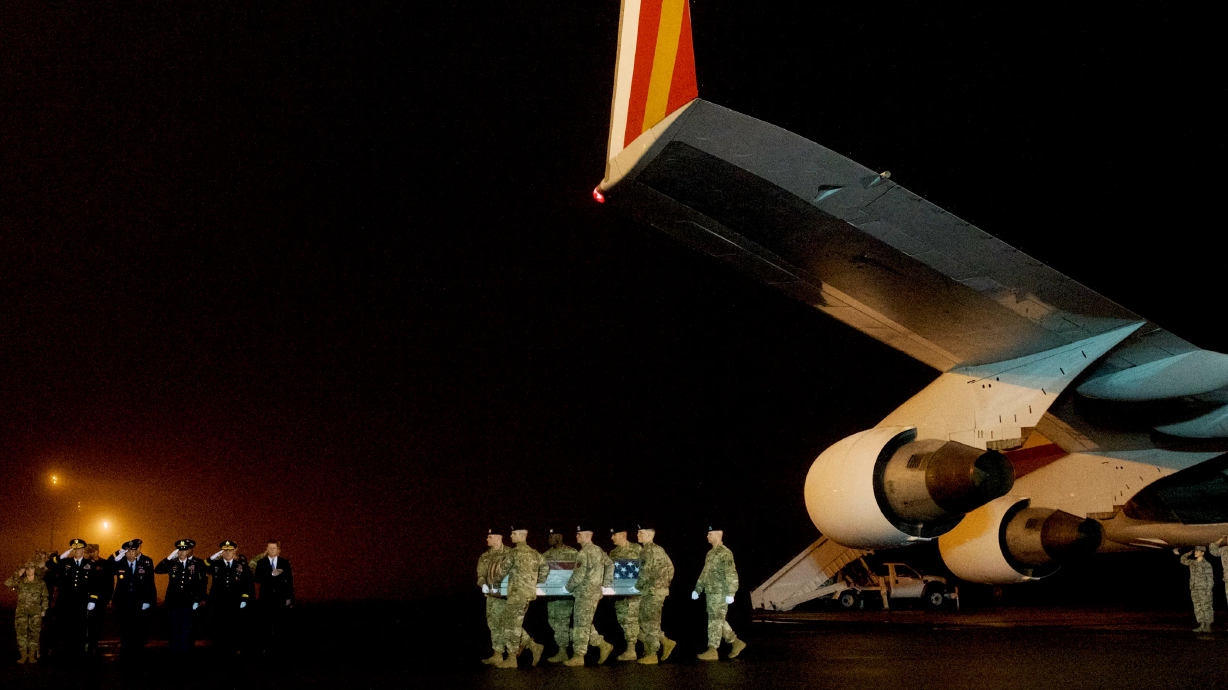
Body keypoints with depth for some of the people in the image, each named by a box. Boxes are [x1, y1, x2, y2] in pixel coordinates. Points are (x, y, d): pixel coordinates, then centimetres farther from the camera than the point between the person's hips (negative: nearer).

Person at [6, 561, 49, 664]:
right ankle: (23, 656, 2)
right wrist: (17, 575, -10)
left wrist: (44, 609, 3)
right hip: (22, 611, 0)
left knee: (34, 633, -2)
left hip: (36, 612, 0)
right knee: (21, 632, -4)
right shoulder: (20, 581, 8)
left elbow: (45, 597, 10)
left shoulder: (41, 583, 8)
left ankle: (32, 656, 5)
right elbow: (7, 583, -7)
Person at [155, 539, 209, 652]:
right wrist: (169, 558, -14)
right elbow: (157, 570, -7)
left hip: (189, 604, -2)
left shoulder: (198, 563, -1)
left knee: (187, 633, 2)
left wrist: (199, 600, -6)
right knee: (175, 633, 10)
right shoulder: (172, 563, 6)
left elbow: (203, 583, -2)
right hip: (174, 603, 3)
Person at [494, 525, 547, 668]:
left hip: (517, 593, -8)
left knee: (511, 625, -3)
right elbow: (545, 568, 16)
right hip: (529, 593, 8)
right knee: (515, 625, 16)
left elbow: (503, 570, -5)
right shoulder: (534, 553, 13)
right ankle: (534, 646, 10)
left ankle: (511, 659, -1)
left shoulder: (515, 552, -10)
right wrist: (536, 583, 24)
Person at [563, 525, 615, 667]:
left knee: (581, 625, -3)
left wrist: (569, 587, -4)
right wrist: (605, 584, 21)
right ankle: (603, 645, 14)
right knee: (586, 625, 17)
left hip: (585, 594, -9)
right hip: (596, 592, 9)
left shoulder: (584, 553, -16)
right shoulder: (598, 550, 13)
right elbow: (610, 565, 21)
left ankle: (578, 656, 1)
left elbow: (578, 575, -19)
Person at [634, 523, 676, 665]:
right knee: (645, 623, 15)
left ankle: (651, 655, 4)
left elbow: (645, 573, -19)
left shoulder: (647, 551, -14)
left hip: (651, 592, -9)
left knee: (650, 623, -2)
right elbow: (670, 567, 19)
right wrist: (665, 583, 20)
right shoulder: (659, 549, 14)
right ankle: (666, 642, 16)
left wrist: (637, 586, -6)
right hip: (660, 590, 9)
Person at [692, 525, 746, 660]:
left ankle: (712, 651, -6)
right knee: (718, 621, 12)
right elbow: (704, 573, 23)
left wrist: (730, 594, -23)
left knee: (715, 620, -8)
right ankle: (737, 643, 21)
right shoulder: (711, 553, 17)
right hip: (710, 593, 9)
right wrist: (697, 590, 20)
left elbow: (731, 574, -17)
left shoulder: (725, 553, -11)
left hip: (720, 593, -9)